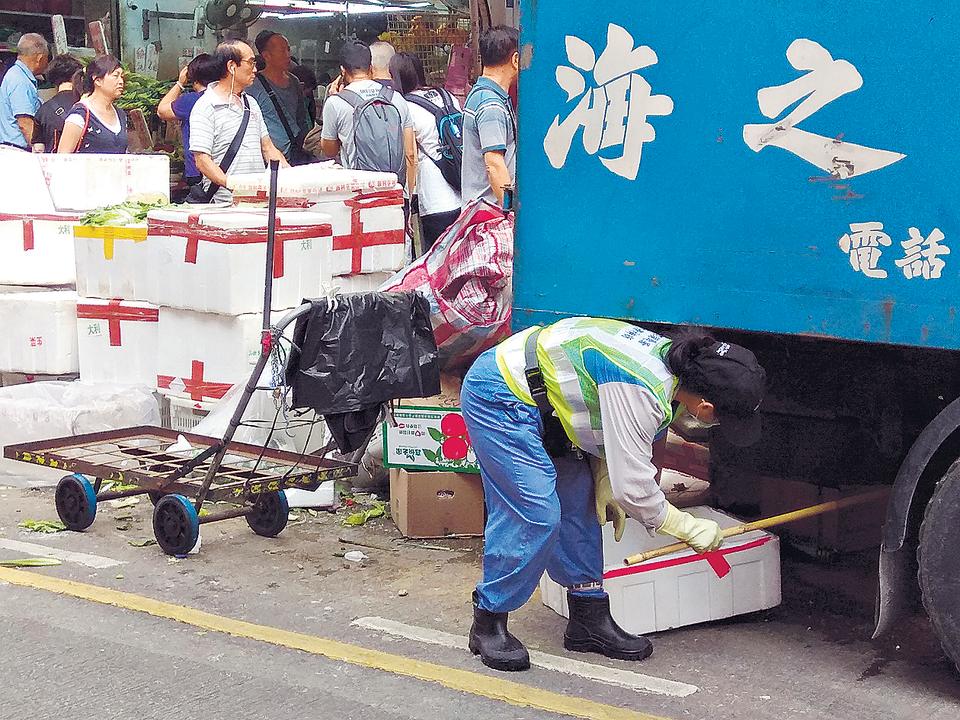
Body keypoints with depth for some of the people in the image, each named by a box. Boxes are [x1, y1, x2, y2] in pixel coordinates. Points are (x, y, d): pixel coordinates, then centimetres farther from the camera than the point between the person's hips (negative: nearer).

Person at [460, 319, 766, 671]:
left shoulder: (673, 359, -2)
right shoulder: (640, 393, -31)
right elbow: (632, 487, -26)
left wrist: (605, 486, 3)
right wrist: (691, 528, -13)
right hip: (498, 396, -10)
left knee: (579, 504, 8)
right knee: (535, 515, -14)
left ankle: (590, 619, 15)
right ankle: (488, 625, 0)